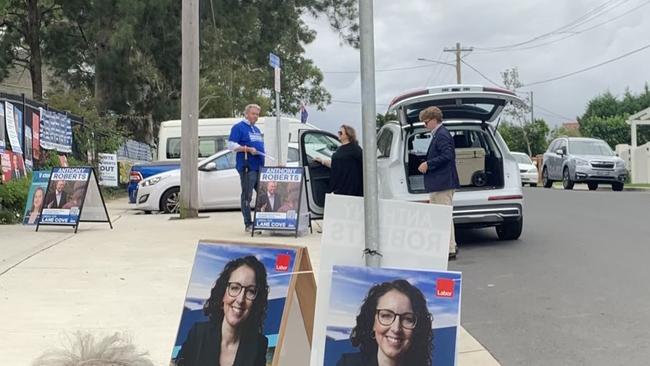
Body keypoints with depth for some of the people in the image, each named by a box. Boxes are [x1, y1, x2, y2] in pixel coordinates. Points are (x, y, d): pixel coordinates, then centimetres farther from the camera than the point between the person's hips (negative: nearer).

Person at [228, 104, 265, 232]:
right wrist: (248, 149, -17)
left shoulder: (256, 129, 24)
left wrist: (265, 153, 15)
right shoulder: (238, 127, -2)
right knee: (247, 196, -4)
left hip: (260, 167, 8)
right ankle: (248, 224, -1)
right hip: (247, 167, -8)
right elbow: (231, 145, -10)